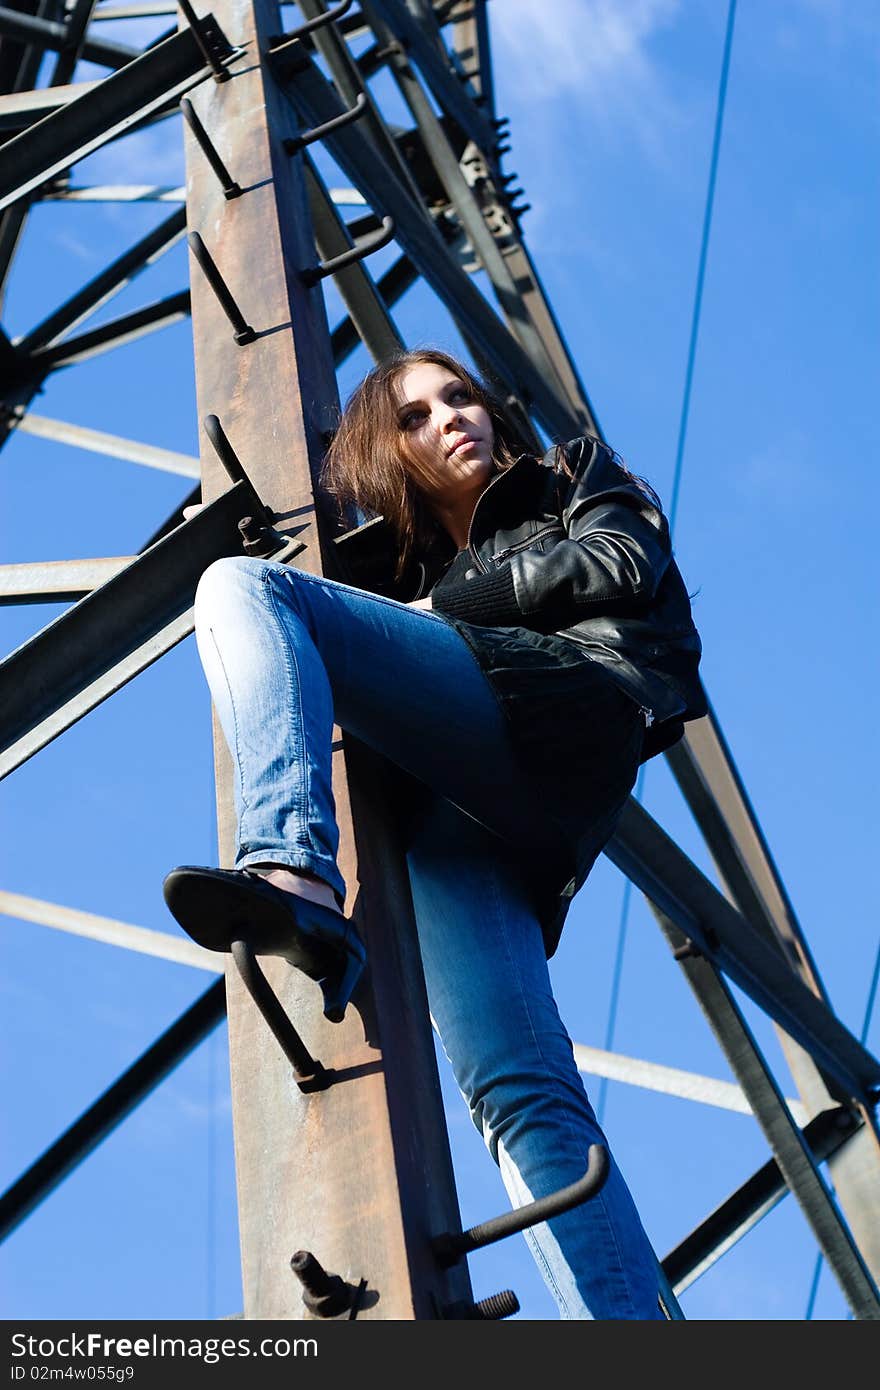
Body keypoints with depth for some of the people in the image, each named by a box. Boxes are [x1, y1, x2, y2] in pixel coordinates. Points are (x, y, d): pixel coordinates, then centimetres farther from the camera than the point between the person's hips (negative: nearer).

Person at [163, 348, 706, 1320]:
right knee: (520, 1096, -18)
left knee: (242, 586, -16)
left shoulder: (579, 479, 30)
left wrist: (442, 605, 10)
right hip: (461, 812, 5)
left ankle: (295, 877, -39)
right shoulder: (408, 561, 42)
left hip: (557, 718, -5)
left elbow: (616, 566, 8)